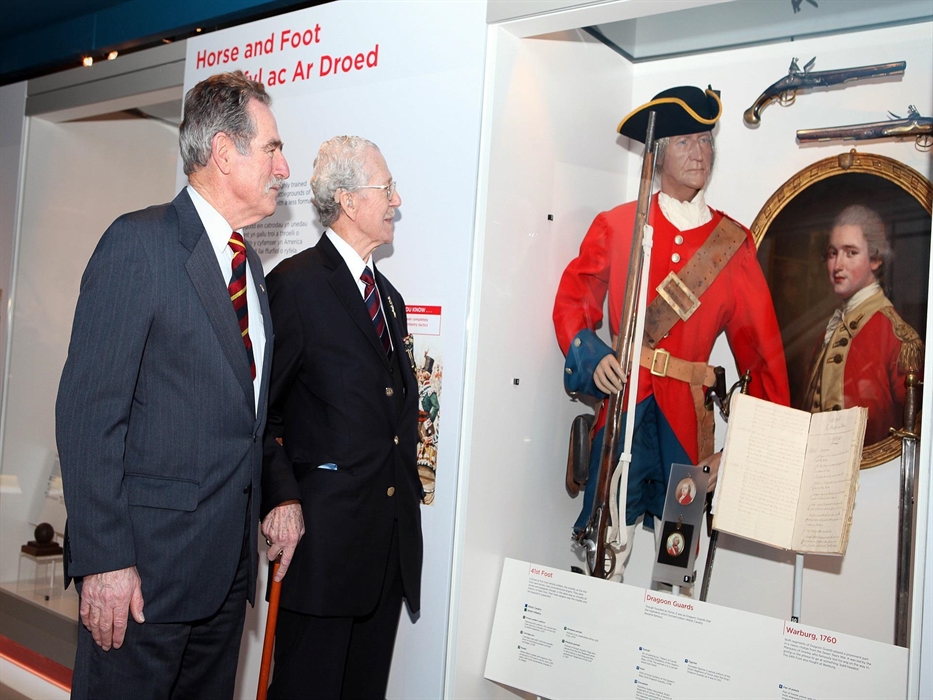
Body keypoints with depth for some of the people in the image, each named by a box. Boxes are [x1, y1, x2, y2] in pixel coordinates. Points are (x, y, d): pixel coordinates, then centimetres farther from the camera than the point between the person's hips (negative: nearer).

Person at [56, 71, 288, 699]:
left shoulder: (249, 263, 13)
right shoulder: (139, 242, -11)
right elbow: (88, 411, -16)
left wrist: (273, 507, 12)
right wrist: (104, 559, -18)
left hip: (229, 565, 8)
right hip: (147, 561, -7)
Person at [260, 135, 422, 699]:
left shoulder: (390, 295, 17)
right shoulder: (296, 283, -7)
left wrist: (410, 496, 14)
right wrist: (281, 499, -16)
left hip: (392, 532, 7)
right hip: (322, 528, -7)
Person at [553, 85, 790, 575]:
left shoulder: (733, 241, 7)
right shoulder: (615, 225, 5)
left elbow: (760, 346, 6)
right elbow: (573, 301, 7)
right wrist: (593, 359, -12)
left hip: (688, 418, 1)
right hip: (623, 406, -1)